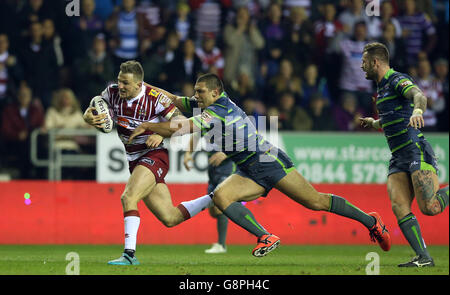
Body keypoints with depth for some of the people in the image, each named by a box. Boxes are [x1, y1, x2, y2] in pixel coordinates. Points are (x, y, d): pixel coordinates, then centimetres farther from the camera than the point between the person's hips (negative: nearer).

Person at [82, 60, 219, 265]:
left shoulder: (155, 97, -17)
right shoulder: (112, 92, -4)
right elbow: (91, 113, 5)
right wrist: (88, 117, -19)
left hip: (154, 155, -6)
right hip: (134, 161, 6)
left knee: (128, 198, -29)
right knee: (170, 218, 9)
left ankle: (129, 254, -27)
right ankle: (215, 199, 29)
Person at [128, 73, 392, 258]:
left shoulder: (219, 111, -19)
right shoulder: (208, 106, 9)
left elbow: (181, 128, -26)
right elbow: (177, 101, 20)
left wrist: (147, 127, -16)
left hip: (270, 161, -9)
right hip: (250, 173, 9)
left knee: (316, 201, -10)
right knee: (220, 196, -15)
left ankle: (370, 220, 4)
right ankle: (266, 238, -16)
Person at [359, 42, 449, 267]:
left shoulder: (397, 80, -6)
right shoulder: (382, 88, 23)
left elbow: (418, 95, -28)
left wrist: (418, 111, -49)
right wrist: (373, 123, 49)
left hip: (416, 150, -9)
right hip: (398, 157, 9)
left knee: (430, 207, -19)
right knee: (399, 207, -12)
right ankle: (423, 257, -16)